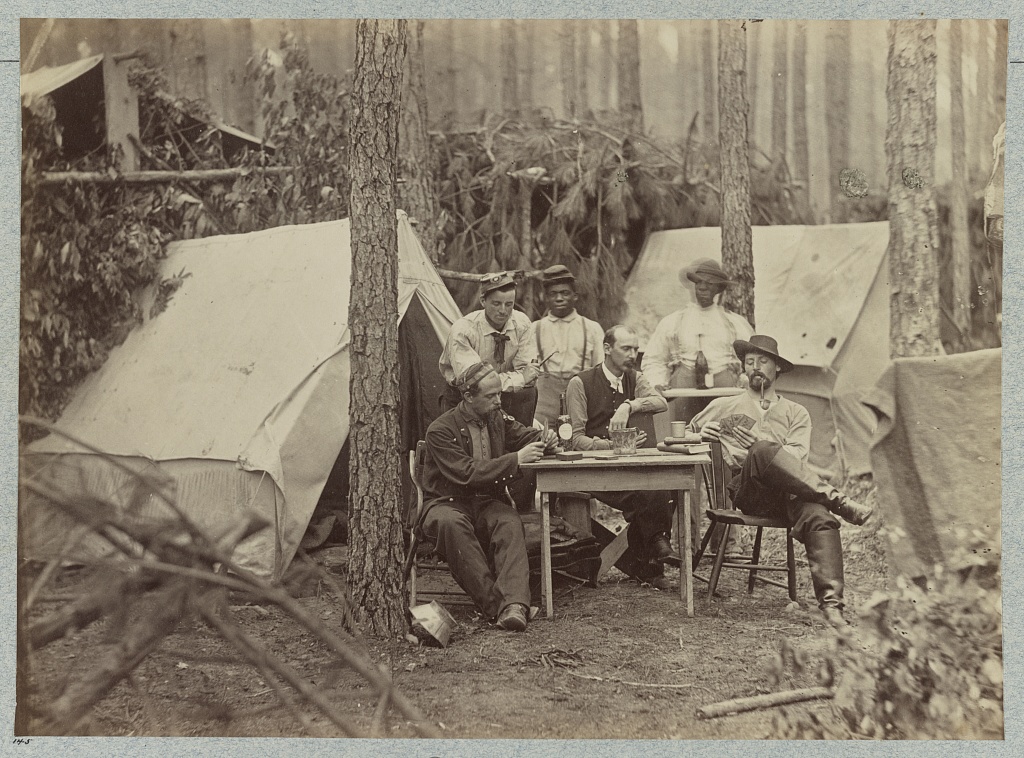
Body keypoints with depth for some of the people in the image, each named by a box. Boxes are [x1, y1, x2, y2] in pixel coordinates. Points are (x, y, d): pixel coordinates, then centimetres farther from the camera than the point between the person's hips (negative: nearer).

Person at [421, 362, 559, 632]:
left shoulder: (498, 419, 9)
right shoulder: (440, 430, -10)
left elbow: (528, 436, 23)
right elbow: (466, 473, -20)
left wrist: (545, 440, -3)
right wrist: (516, 459, -24)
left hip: (488, 503, 4)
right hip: (448, 504, -4)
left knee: (510, 521, -32)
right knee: (452, 523, -40)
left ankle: (514, 606, -49)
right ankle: (493, 602, -40)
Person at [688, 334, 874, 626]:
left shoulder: (796, 413, 26)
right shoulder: (724, 407, 27)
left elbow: (795, 456, 7)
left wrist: (760, 447, -10)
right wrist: (701, 436, 6)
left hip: (787, 491, 1)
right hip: (743, 489, -1)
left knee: (818, 518, -34)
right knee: (763, 450, -37)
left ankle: (831, 604, -46)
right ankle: (837, 500, -36)